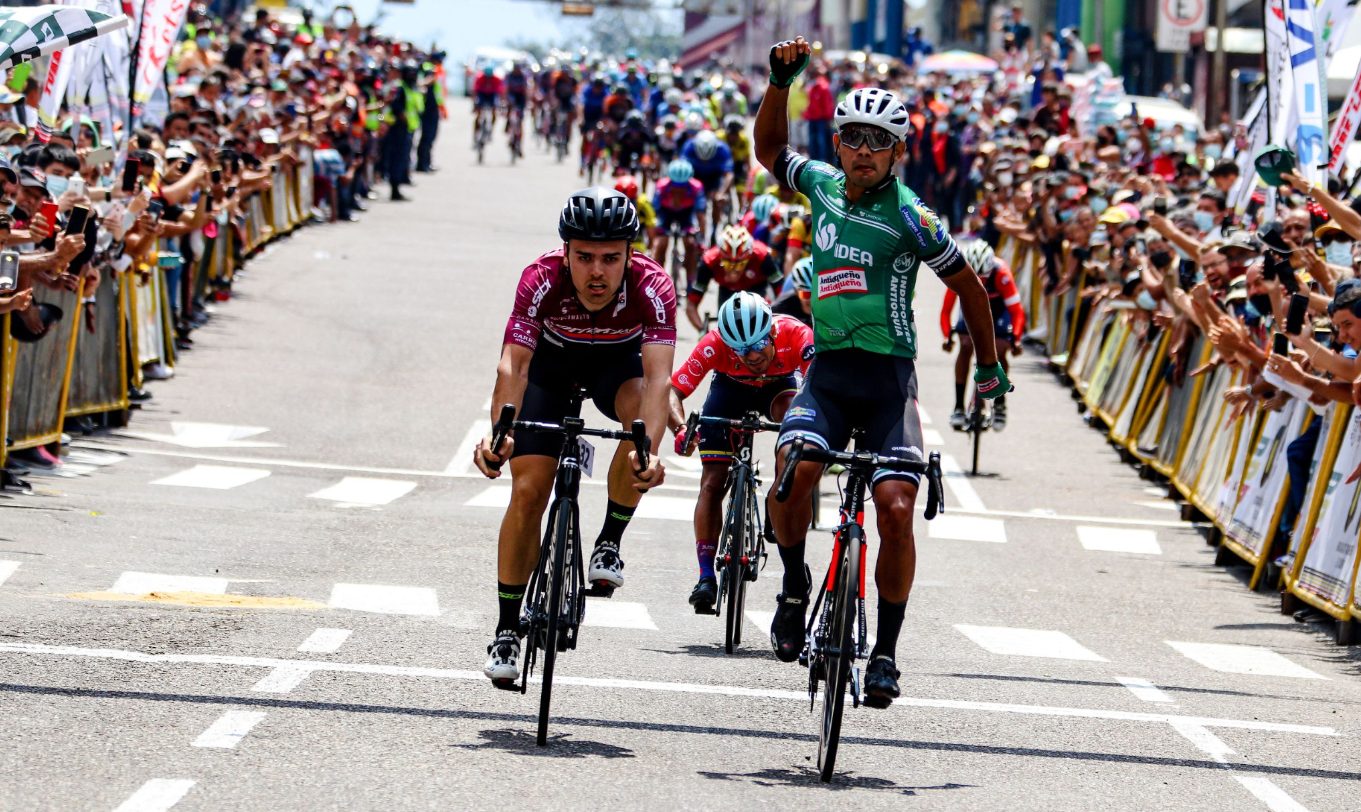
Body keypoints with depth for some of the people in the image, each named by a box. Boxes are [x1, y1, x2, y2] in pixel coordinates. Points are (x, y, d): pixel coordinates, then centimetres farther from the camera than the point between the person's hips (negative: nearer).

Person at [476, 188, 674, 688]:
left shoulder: (651, 287, -35)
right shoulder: (541, 280, -35)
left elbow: (658, 377, -45)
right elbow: (512, 365, -43)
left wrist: (650, 452, -61)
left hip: (618, 361, 0)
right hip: (553, 361, 0)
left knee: (641, 408, -34)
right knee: (528, 490, -11)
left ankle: (609, 543, -13)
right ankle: (507, 630, 3)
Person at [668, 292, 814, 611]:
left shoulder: (796, 335, -38)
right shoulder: (715, 344, -36)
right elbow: (673, 391, -35)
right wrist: (680, 428, -54)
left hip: (779, 384, 0)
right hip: (731, 389, 0)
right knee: (713, 482, -9)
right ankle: (706, 576, -1)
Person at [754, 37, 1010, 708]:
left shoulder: (910, 216, -8)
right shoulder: (822, 184, 5)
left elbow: (967, 286, 3)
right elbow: (768, 147, 22)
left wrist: (989, 363, 10)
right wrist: (780, 81, 8)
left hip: (887, 376, -3)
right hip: (827, 370, 3)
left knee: (896, 509, -15)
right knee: (793, 469, -25)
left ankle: (886, 651, -2)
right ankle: (794, 588, 0)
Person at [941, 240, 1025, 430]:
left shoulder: (1001, 273, -36)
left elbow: (1017, 311, -34)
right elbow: (946, 310, -27)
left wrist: (1015, 339, -45)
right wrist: (947, 336, -40)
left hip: (999, 311, -1)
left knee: (999, 353, -18)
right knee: (965, 347, -20)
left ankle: (1000, 403, 6)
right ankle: (959, 406, -13)